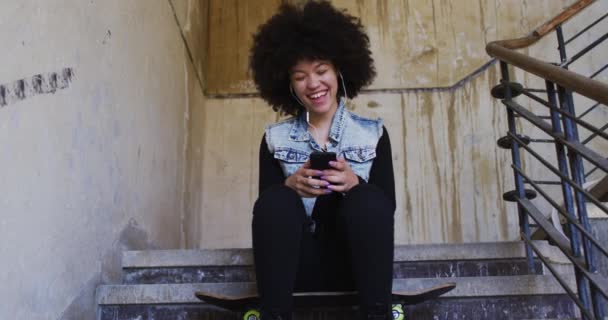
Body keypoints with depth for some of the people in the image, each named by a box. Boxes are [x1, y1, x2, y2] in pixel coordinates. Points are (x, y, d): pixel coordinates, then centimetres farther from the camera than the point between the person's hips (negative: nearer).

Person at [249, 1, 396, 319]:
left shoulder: (373, 133, 6)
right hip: (297, 264, 1)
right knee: (276, 200, -28)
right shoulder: (275, 138, 7)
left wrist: (354, 184, -22)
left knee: (368, 199, -29)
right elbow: (267, 211, 1)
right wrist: (291, 186, -20)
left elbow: (386, 206, -1)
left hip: (355, 262, 0)